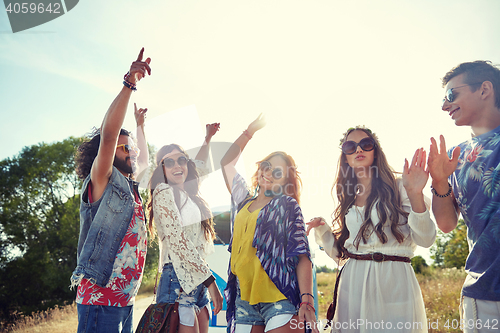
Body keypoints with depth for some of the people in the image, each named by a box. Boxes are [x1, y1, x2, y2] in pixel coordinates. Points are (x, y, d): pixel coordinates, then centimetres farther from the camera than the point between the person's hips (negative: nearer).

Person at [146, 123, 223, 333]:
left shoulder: (189, 194, 15)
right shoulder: (163, 191, -7)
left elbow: (200, 166, 38)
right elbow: (177, 240, -16)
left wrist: (208, 138, 47)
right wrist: (210, 280, -16)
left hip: (198, 280, 8)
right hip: (179, 279, -8)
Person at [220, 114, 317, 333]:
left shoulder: (287, 206, 4)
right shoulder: (243, 202, 18)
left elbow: (301, 255, -5)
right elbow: (226, 163, 27)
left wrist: (307, 300, -16)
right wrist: (250, 131, 29)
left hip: (280, 299, -4)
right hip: (244, 300, 5)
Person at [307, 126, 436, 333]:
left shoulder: (397, 188, 1)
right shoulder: (347, 199, 13)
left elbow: (425, 239, -10)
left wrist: (415, 195, -22)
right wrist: (321, 230, -1)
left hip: (393, 283, -3)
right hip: (353, 283, 4)